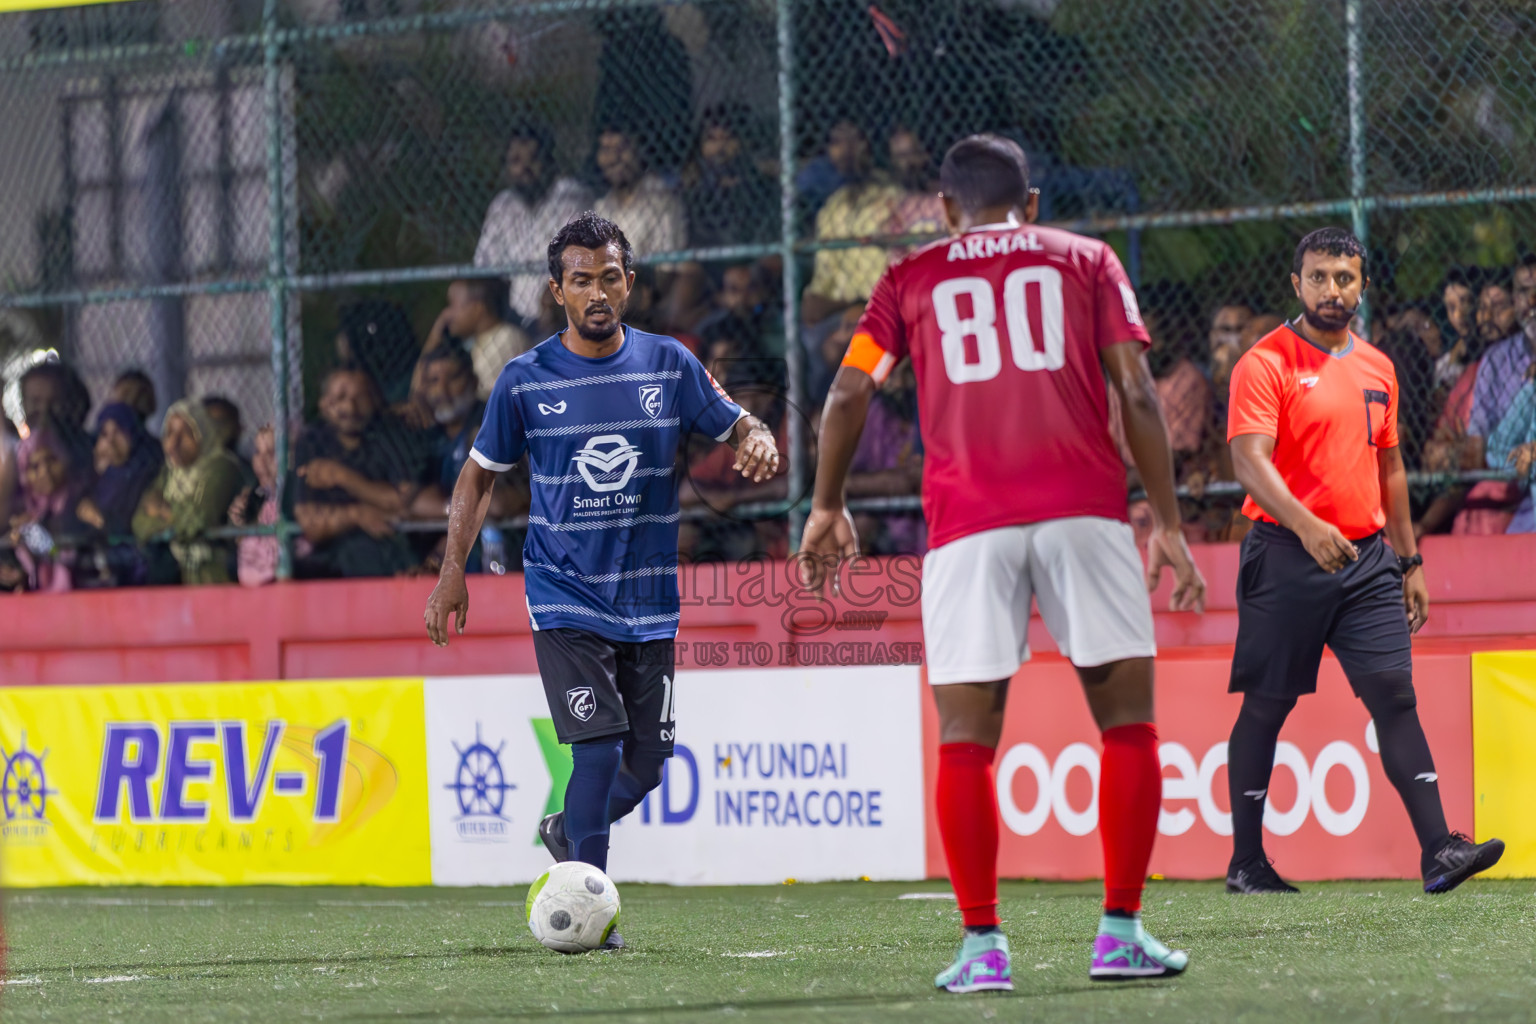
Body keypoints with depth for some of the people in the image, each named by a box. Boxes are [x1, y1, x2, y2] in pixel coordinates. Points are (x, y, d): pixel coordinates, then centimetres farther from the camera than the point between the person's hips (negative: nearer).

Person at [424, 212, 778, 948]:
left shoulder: (670, 365, 3)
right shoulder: (525, 381, -1)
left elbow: (736, 429, 9)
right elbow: (479, 475, 8)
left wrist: (758, 443, -16)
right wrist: (453, 572, 1)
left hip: (649, 600, 3)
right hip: (564, 597, -3)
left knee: (649, 757, 4)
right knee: (598, 746, -16)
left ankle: (567, 832, 34)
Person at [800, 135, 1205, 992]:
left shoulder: (912, 279, 16)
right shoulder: (1086, 260, 15)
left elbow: (848, 396, 9)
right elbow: (1137, 393, 6)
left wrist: (828, 509, 22)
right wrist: (1169, 525, 7)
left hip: (967, 521, 1)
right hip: (1084, 508, 0)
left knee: (966, 742, 4)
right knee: (1128, 722, 6)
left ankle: (982, 946, -1)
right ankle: (1122, 932, 0)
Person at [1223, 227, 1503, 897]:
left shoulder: (1378, 369, 15)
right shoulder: (1266, 364, -5)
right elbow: (1249, 461, -17)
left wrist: (1409, 561, 20)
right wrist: (1306, 525, -32)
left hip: (1366, 555, 5)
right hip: (1286, 558, -5)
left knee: (1395, 694, -6)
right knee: (1266, 707, 2)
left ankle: (1438, 852, -12)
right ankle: (1246, 862, 11)